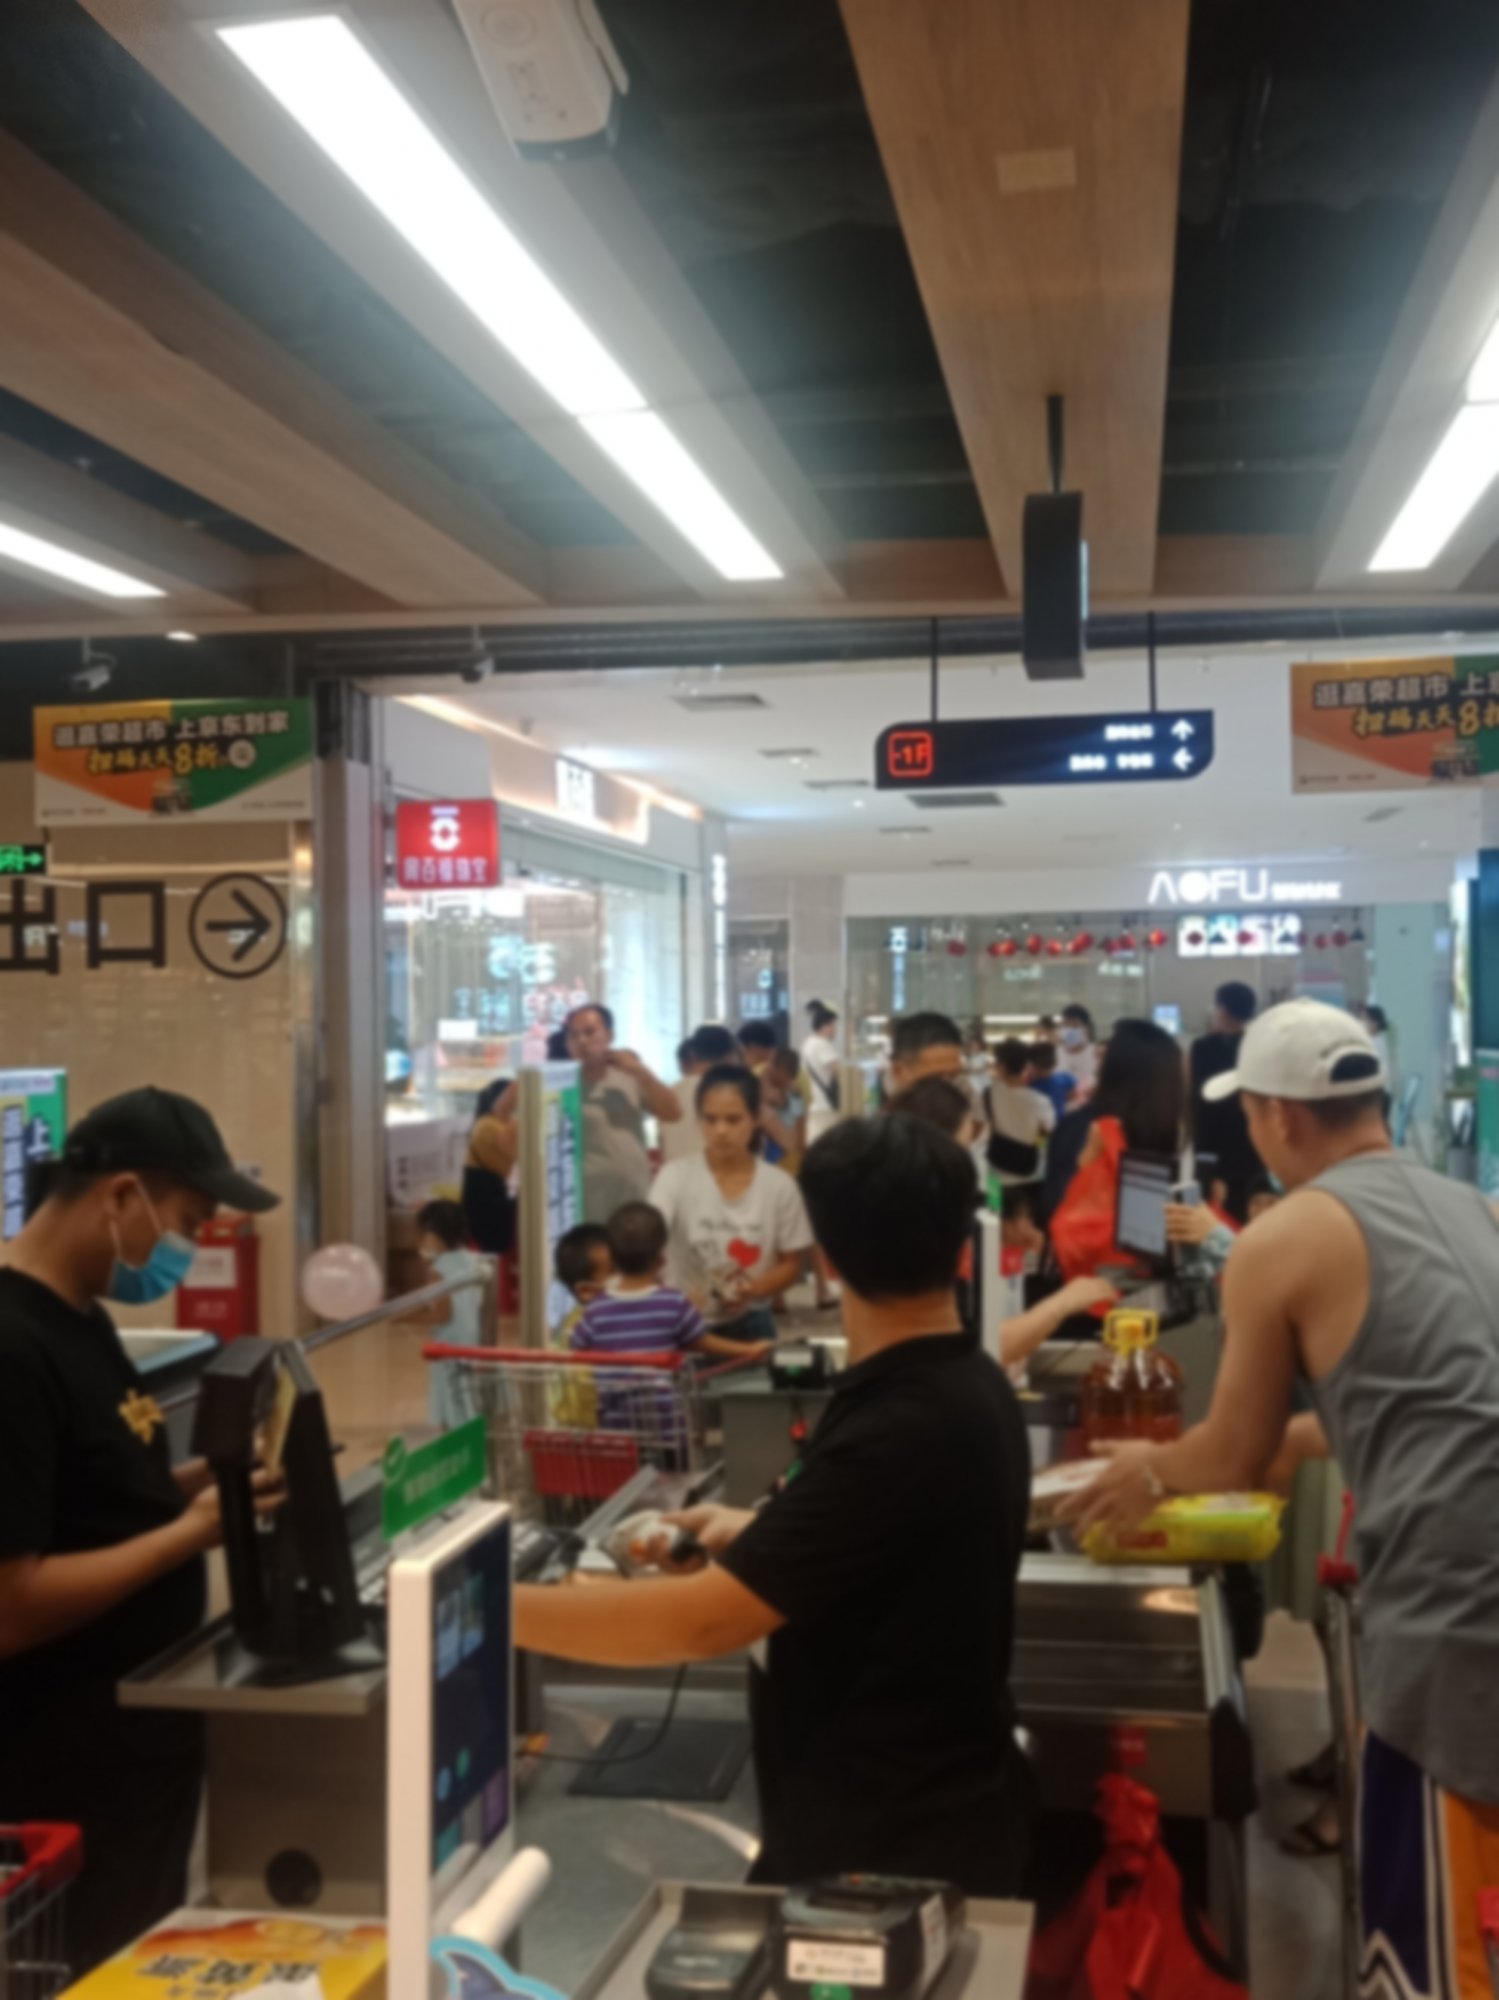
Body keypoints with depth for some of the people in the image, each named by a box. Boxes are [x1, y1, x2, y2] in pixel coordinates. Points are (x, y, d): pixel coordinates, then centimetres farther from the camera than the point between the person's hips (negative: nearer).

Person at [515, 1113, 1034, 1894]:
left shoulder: (898, 1430, -28)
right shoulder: (967, 1387, 2)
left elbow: (703, 1621, -30)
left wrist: (490, 1606, -23)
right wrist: (758, 1530, 21)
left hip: (885, 1843, -9)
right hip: (935, 1806, 9)